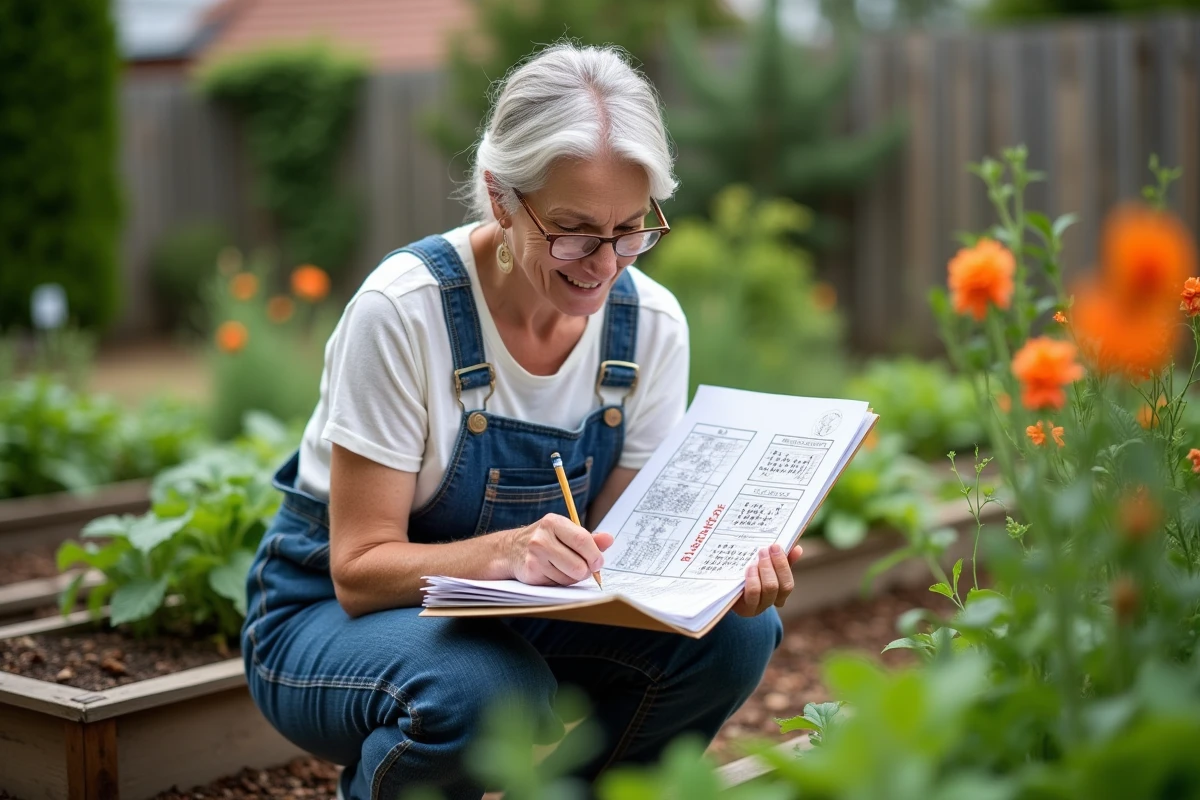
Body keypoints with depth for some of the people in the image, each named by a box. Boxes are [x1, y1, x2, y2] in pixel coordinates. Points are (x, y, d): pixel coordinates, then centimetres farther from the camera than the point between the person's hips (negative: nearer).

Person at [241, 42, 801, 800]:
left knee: (735, 631, -19)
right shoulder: (404, 309, -24)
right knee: (484, 691, -37)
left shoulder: (651, 324, -10)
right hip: (334, 613, -5)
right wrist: (504, 551, -41)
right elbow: (360, 568, -22)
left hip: (511, 620, 5)